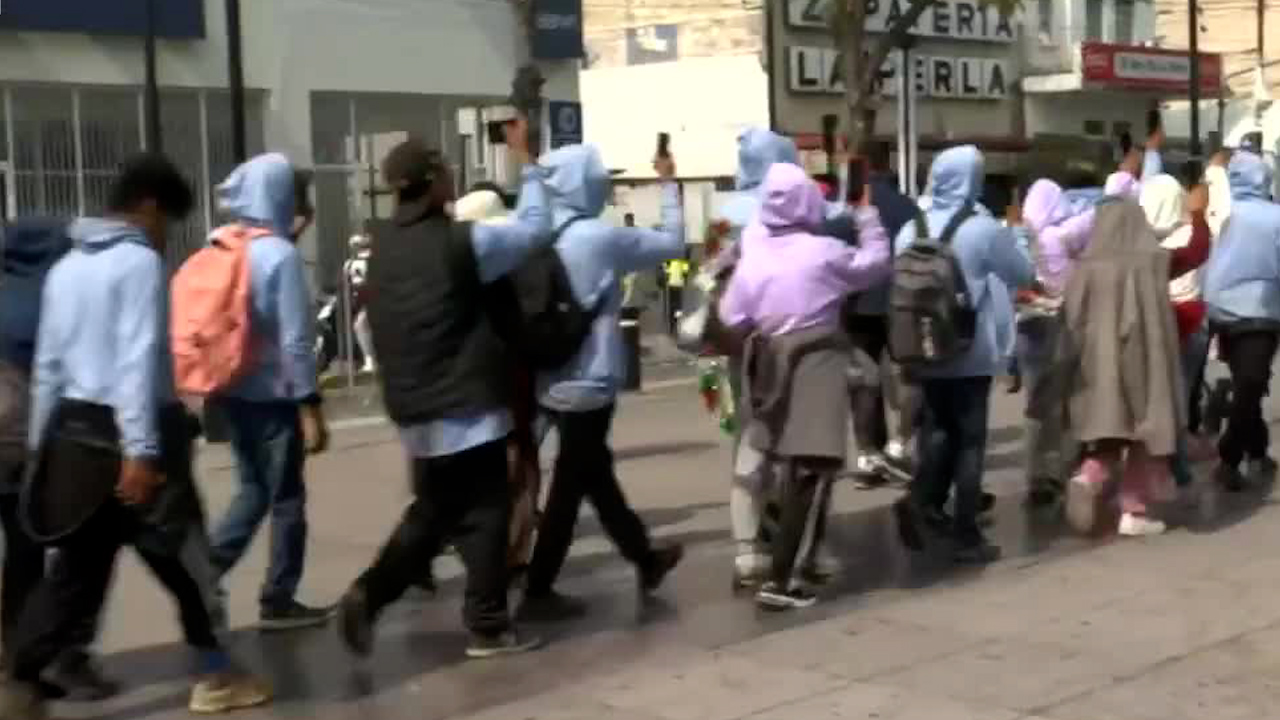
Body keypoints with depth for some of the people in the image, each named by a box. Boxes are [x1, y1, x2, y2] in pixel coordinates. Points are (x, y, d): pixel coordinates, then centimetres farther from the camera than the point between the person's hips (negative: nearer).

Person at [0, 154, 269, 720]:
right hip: (126, 433, -7)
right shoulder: (140, 261, -10)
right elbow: (137, 360, -20)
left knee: (77, 569, 12)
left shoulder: (66, 267, 14)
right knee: (185, 558, 6)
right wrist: (141, 450, -24)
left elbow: (48, 365, 15)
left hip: (76, 431, 7)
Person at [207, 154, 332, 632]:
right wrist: (311, 406, -14)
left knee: (253, 490, 18)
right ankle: (278, 601, 14)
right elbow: (295, 340, -18)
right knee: (286, 497, 6)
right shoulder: (281, 255, -16)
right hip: (274, 395, -7)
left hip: (233, 391, 7)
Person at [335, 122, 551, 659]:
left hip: (413, 407, 7)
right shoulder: (462, 242, -14)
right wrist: (525, 160, 4)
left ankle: (369, 593, 4)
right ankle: (488, 626, 9)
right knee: (484, 514, 4)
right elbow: (536, 228, -5)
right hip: (468, 406, -7)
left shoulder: (383, 247, 7)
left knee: (432, 513, 19)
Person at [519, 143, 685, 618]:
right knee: (569, 486, 2)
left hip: (554, 380, 7)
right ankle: (538, 591, 6)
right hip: (588, 382, -7)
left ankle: (645, 558, 35)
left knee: (595, 474, 18)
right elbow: (673, 244, -6)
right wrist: (668, 185, 5)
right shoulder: (601, 238, -16)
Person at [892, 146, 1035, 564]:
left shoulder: (912, 230, -2)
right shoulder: (985, 229, -14)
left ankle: (921, 499, -1)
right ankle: (967, 536, 7)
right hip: (973, 353, -4)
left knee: (937, 428, 20)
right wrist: (1017, 234, 16)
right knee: (970, 440, 4)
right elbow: (1025, 274, 0)